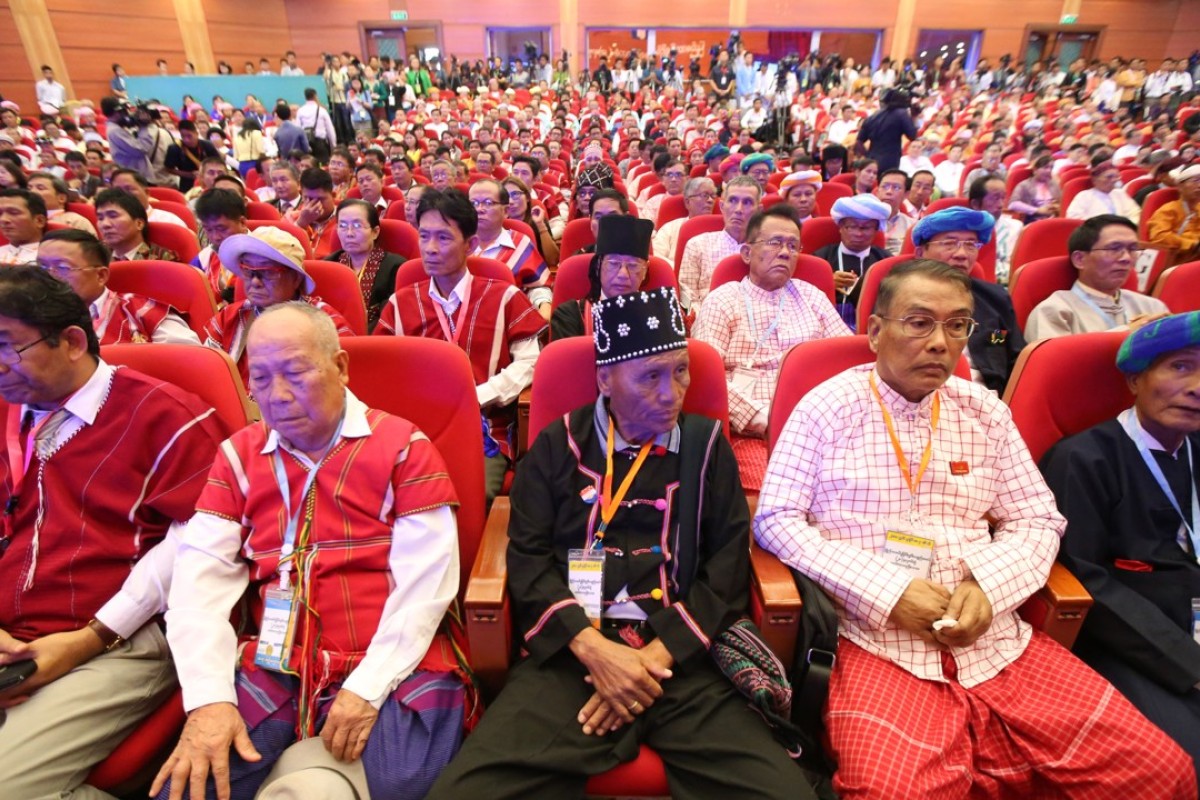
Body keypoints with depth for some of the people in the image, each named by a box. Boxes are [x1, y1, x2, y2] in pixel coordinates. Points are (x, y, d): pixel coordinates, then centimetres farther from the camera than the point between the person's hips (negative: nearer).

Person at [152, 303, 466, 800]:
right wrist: (208, 697, -11)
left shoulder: (403, 446, -1)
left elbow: (425, 583, -8)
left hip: (394, 673, -3)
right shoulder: (239, 456, 11)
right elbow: (200, 578, 2)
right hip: (273, 672, 4)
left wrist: (368, 687, -15)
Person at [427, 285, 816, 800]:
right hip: (569, 654, 0)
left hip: (680, 656, 1)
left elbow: (728, 567, 4)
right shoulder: (559, 444, 8)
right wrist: (591, 646, -12)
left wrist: (658, 655, -8)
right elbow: (527, 556, 2)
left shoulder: (706, 445, 9)